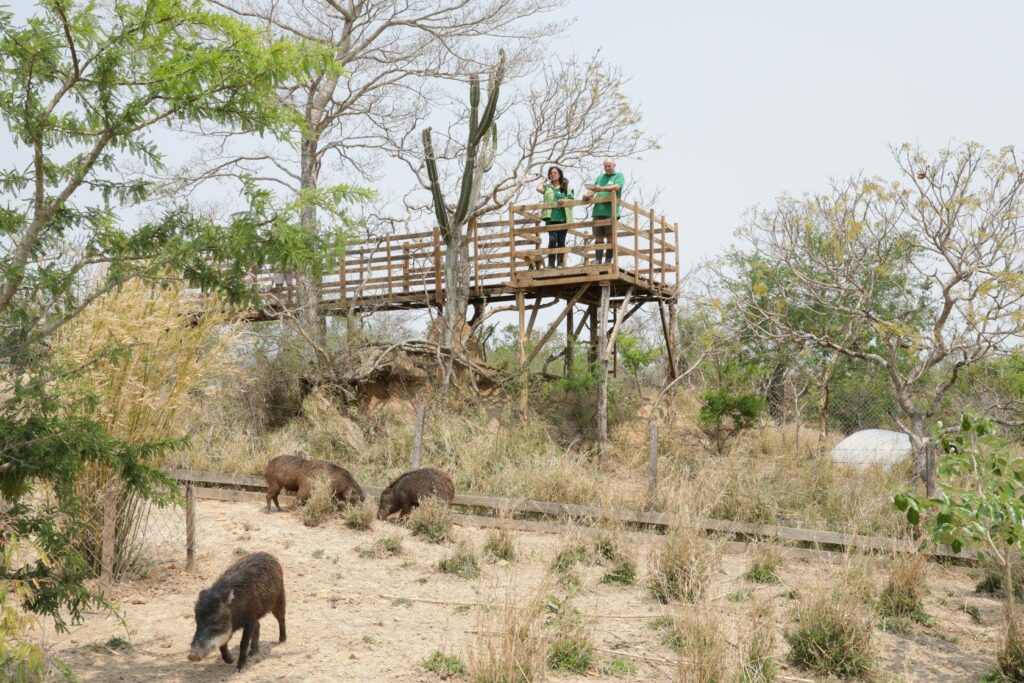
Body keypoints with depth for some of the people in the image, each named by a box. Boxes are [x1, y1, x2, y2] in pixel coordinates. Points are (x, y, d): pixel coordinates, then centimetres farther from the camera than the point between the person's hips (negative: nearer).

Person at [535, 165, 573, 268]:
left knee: (561, 241, 3)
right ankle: (551, 263, -10)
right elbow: (538, 188, -6)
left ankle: (560, 263, 9)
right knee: (552, 239, -13)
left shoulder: (565, 187, 15)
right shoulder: (547, 186, 14)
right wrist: (543, 181, 11)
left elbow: (571, 200, 9)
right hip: (551, 218, -1)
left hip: (563, 218, 1)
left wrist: (564, 201, -11)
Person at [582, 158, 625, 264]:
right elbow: (592, 190, 19)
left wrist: (601, 189, -25)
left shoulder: (619, 176, 8)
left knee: (610, 237, -5)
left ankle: (608, 261, -5)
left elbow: (616, 187, -12)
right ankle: (598, 261, 2)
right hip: (598, 211, 5)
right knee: (598, 237, 2)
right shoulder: (600, 177, 25)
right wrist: (587, 194, -6)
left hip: (611, 211, -5)